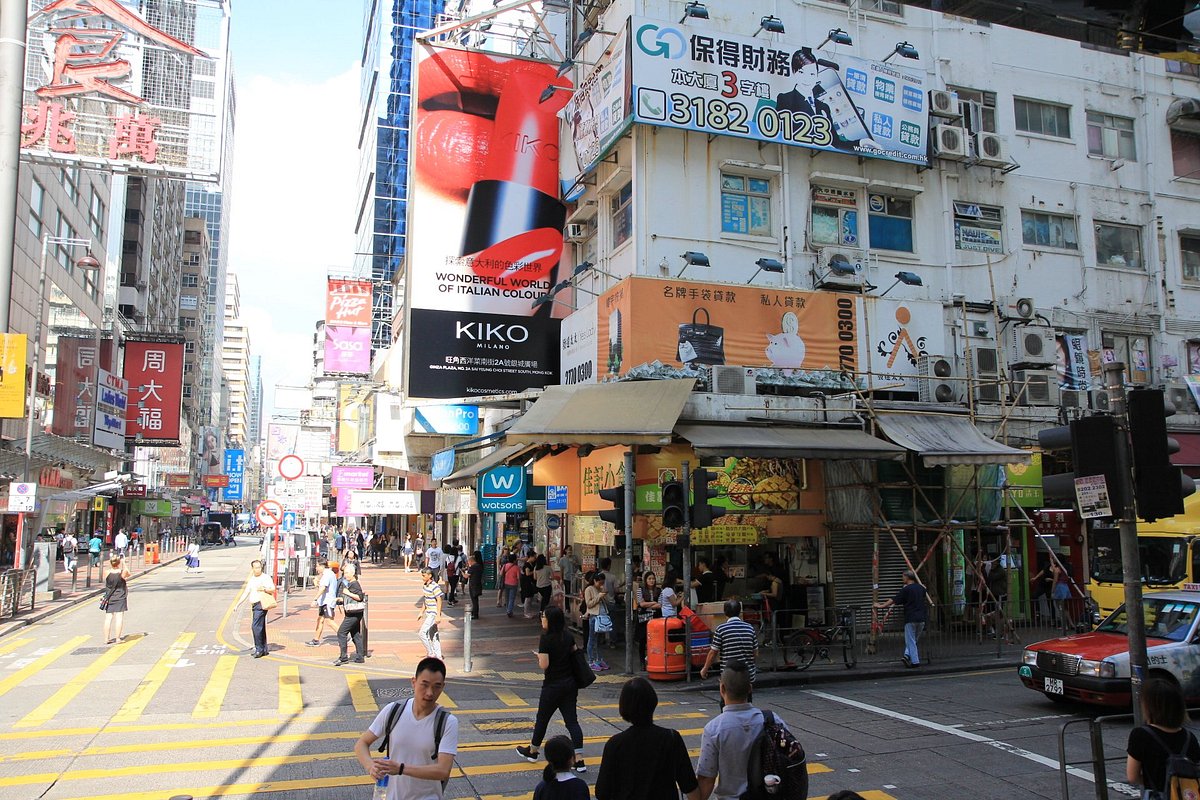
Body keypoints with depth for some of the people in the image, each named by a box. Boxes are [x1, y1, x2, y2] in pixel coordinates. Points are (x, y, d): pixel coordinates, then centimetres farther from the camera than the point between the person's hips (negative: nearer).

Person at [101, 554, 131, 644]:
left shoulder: (107, 573, -8)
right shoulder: (123, 572, -12)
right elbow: (128, 574, 10)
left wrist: (110, 563, 14)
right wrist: (123, 563, 14)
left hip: (109, 598, 2)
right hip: (120, 599, -2)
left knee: (108, 618, 6)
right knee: (119, 617, 1)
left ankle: (106, 639, 9)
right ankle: (117, 638, 1)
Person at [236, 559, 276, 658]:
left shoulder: (266, 577, -3)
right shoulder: (251, 580, 19)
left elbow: (273, 589, -10)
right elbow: (245, 593, 20)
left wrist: (264, 589, -27)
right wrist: (237, 604, 15)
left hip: (261, 605, -8)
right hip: (254, 605, 8)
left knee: (255, 626, -14)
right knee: (260, 628, 11)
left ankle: (259, 649, -10)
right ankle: (264, 650, 15)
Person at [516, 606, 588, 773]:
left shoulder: (546, 639, -17)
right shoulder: (568, 637, 2)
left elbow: (544, 665, -20)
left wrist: (539, 656, -1)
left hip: (553, 686, -5)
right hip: (570, 684, 5)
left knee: (542, 719, 14)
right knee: (572, 721, 4)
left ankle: (532, 752, 33)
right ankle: (579, 760, -3)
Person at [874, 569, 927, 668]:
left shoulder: (906, 589, -8)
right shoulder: (921, 588, 10)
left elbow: (894, 600, -5)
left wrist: (881, 606, 5)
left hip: (911, 619, -6)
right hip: (921, 619, 6)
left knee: (911, 641, 1)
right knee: (913, 640, 14)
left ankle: (915, 662, -3)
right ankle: (908, 655, -3)